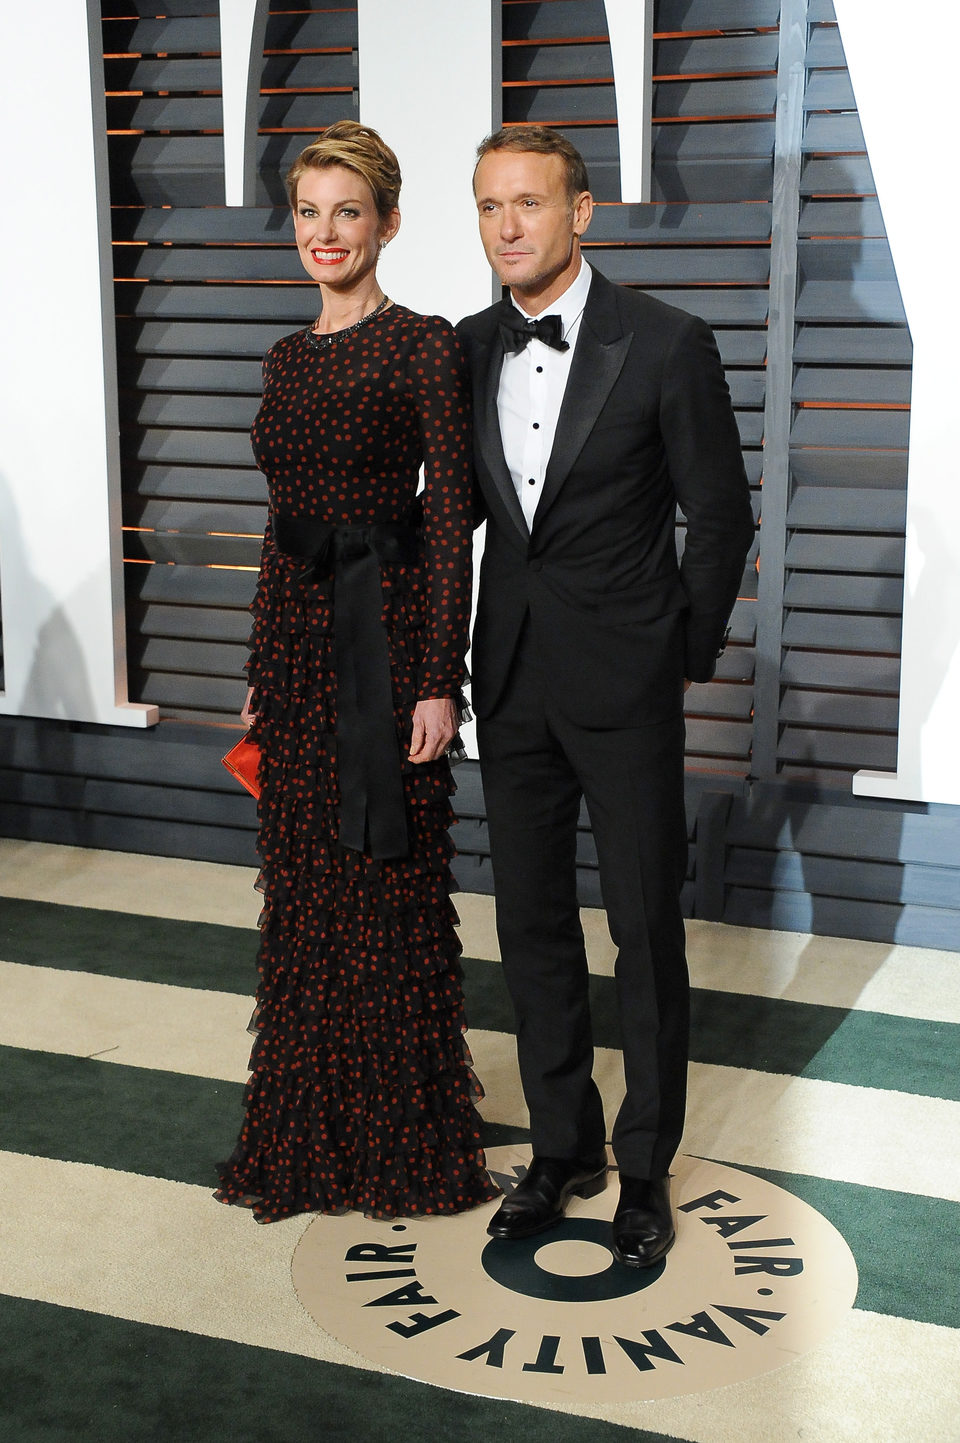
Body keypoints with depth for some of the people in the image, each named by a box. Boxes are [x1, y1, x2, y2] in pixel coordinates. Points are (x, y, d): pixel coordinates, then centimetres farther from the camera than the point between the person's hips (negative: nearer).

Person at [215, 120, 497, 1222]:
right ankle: (309, 1137, 27)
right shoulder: (287, 357, 13)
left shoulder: (423, 345, -7)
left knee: (390, 891, 2)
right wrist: (259, 670, 15)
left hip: (385, 633, -7)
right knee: (303, 887, 12)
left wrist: (438, 681, -16)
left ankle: (408, 1141, 19)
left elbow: (451, 518, -11)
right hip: (296, 633, 7)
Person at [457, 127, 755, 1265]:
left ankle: (646, 1167, 22)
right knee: (531, 923, 12)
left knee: (646, 929, 5)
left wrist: (686, 659, 0)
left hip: (623, 687, -4)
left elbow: (720, 516, -3)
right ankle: (562, 1147, 30)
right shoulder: (470, 349, 5)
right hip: (512, 683, 5)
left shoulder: (666, 345, -9)